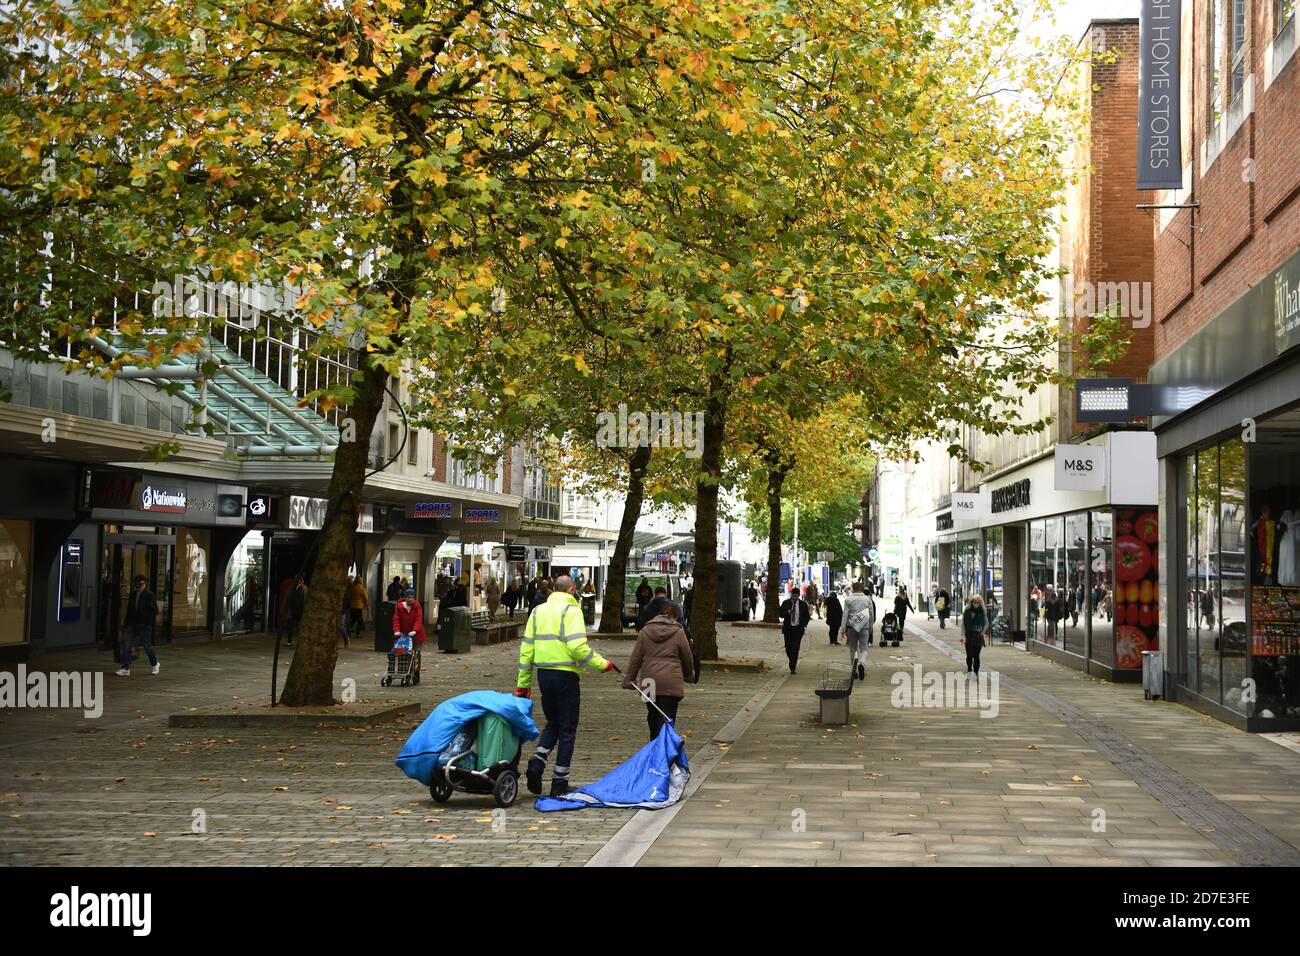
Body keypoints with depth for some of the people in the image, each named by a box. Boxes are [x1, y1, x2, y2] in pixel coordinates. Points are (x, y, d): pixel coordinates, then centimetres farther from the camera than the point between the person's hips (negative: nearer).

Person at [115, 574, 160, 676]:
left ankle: (155, 664, 27)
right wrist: (127, 622, 10)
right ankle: (125, 669, -2)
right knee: (127, 646, -4)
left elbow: (154, 611, -10)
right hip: (132, 625, 5)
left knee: (147, 646, 6)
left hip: (144, 626, -5)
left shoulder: (149, 595, -8)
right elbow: (129, 609, 17)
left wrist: (147, 622, -17)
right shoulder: (133, 594, 11)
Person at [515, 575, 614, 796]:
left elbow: (526, 648, 11)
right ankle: (559, 782, 6)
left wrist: (523, 683, 15)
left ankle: (537, 762, -3)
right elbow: (577, 647, -20)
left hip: (543, 674, 6)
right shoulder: (571, 610, -8)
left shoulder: (538, 611, 12)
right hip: (565, 674, -6)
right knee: (567, 728, 5)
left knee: (553, 723, 21)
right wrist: (601, 664, -8)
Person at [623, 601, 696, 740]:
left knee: (653, 717, 17)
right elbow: (687, 658, 9)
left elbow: (636, 658, 7)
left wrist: (629, 678, 14)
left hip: (650, 681, 3)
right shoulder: (678, 632, 0)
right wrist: (689, 675, 28)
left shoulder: (645, 631, 7)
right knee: (667, 718, -4)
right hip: (671, 682, -3)